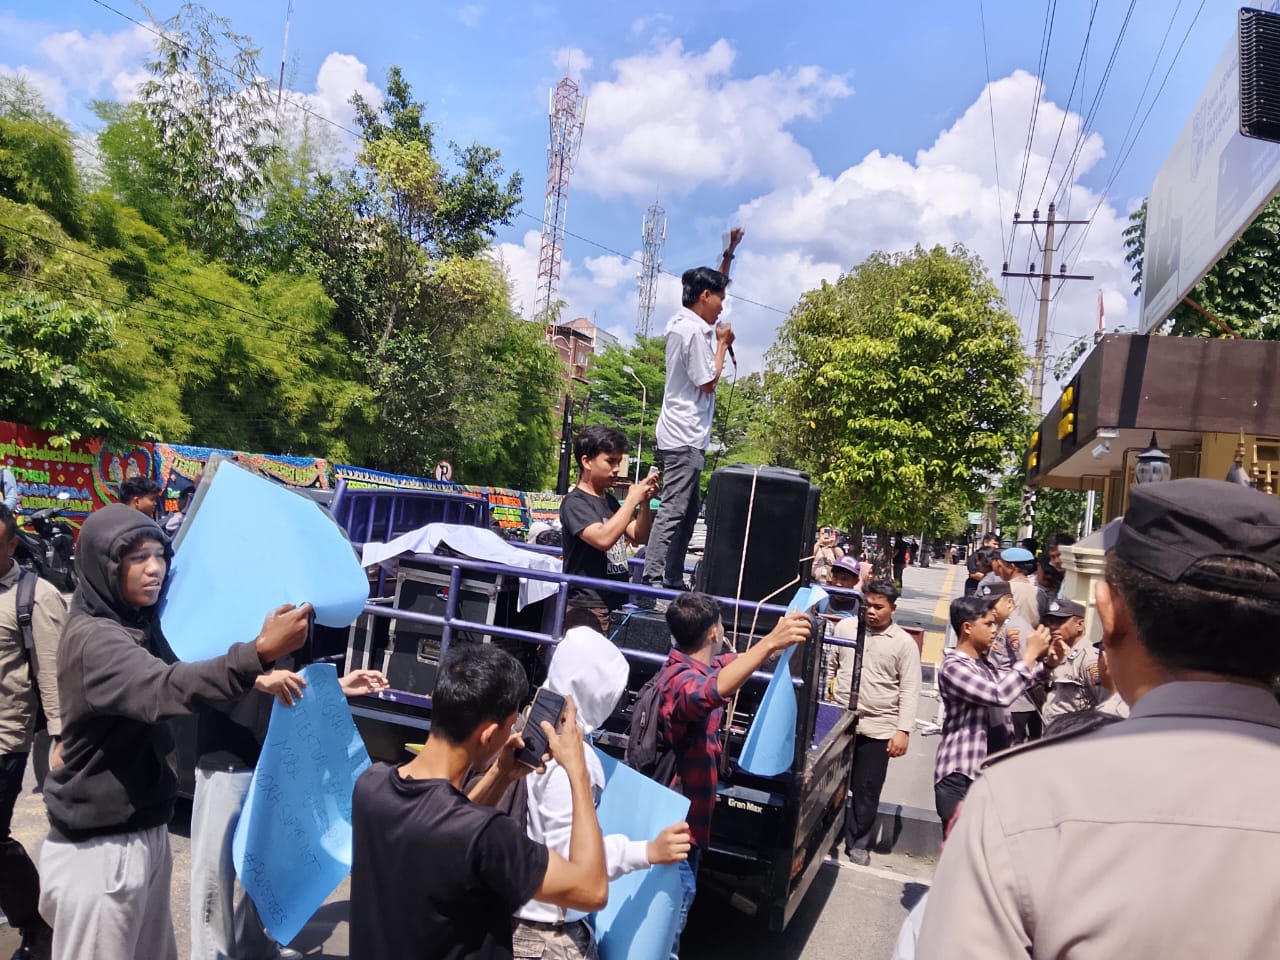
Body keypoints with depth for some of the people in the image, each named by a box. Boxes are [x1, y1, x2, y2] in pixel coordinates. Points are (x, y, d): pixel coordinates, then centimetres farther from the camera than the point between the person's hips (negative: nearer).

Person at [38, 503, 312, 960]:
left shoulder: (140, 624, 8)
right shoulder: (92, 637, -21)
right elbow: (164, 689, -40)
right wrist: (259, 653, -54)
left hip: (145, 833, 8)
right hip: (99, 848, -8)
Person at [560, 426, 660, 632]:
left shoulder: (611, 501, 16)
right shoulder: (574, 502, -9)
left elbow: (641, 537, 15)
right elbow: (603, 539, -24)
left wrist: (645, 502, -1)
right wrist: (632, 500, -16)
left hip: (617, 602, 7)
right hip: (588, 606, -7)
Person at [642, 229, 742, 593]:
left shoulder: (681, 322, 13)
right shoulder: (694, 332, -16)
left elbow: (712, 287, 29)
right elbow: (708, 383, -13)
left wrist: (729, 253, 22)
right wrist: (722, 343, -3)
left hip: (679, 435, 11)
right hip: (686, 438, -11)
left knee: (686, 512, 13)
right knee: (673, 512, -12)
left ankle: (672, 580, 16)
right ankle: (652, 580, -13)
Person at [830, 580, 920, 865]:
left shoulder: (904, 643, -4)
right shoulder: (845, 628, 3)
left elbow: (909, 690, -5)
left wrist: (903, 730, -12)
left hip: (877, 729, -2)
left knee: (866, 792, 8)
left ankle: (858, 844, 24)